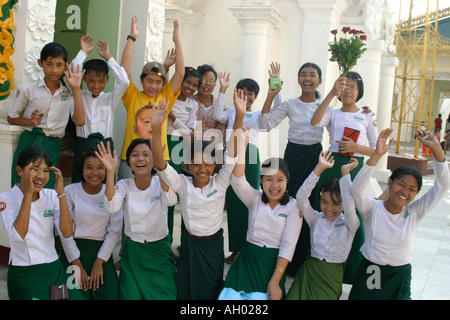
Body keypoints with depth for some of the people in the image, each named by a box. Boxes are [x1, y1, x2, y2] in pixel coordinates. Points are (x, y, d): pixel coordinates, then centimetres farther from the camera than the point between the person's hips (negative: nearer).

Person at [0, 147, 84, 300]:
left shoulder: (51, 195, 3)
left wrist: (61, 193, -16)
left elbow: (66, 233, -9)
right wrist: (28, 193, -24)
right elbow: (17, 235, -23)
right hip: (24, 275, -3)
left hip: (54, 269, 4)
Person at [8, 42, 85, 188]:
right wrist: (32, 122, -11)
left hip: (52, 147, 1)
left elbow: (79, 121, -7)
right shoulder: (28, 89, 2)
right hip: (29, 142, -1)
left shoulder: (68, 94, 7)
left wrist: (76, 89, -7)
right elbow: (11, 118, 10)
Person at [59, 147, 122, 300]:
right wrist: (78, 266, -9)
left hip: (101, 252, 1)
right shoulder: (70, 191, -3)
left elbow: (114, 232, 0)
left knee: (111, 295, -15)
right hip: (74, 252, -1)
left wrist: (99, 263, -8)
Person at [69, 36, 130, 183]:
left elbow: (124, 81, -8)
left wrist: (108, 57, -5)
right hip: (83, 146, 0)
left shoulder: (110, 99, 7)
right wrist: (83, 52, -4)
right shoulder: (79, 97, 7)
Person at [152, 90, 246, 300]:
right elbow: (159, 163, -22)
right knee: (184, 290, 11)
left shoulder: (220, 182, -8)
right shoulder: (182, 183, -9)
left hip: (214, 244, 0)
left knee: (211, 291, 14)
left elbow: (232, 153, -20)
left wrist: (240, 116, -33)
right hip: (189, 243, 0)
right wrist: (156, 129, -38)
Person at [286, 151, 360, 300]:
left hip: (332, 277, -2)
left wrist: (345, 172, -17)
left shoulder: (349, 223, 1)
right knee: (294, 296, -20)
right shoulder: (316, 218, 8)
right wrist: (320, 168, -12)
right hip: (308, 271, 2)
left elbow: (349, 208, -22)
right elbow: (301, 197, -7)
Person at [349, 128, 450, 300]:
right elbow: (357, 189, -30)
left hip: (400, 277, 2)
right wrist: (376, 155, -40)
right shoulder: (372, 208, -10)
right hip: (370, 272, -1)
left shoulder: (414, 213, -3)